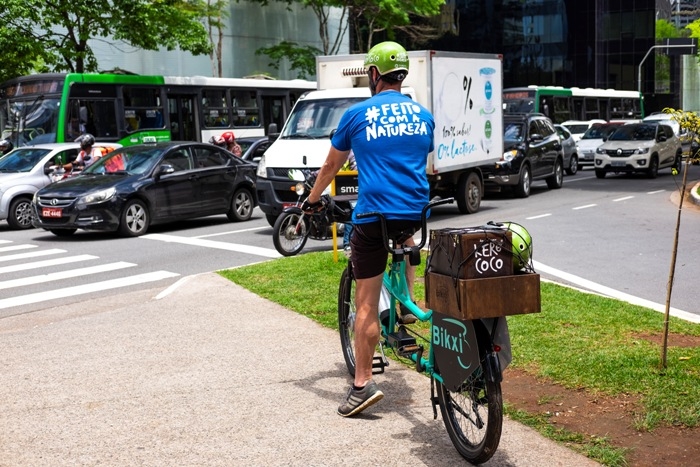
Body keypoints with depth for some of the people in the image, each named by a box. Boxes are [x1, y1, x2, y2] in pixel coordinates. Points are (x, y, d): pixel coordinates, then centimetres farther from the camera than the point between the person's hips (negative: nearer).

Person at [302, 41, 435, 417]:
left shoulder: (357, 115, 0)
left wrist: (312, 200, 29)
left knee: (366, 304, 1)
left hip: (373, 215, -4)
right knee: (404, 237, 41)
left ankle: (363, 384, 2)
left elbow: (331, 165, 12)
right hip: (416, 211, 4)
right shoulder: (423, 115, 11)